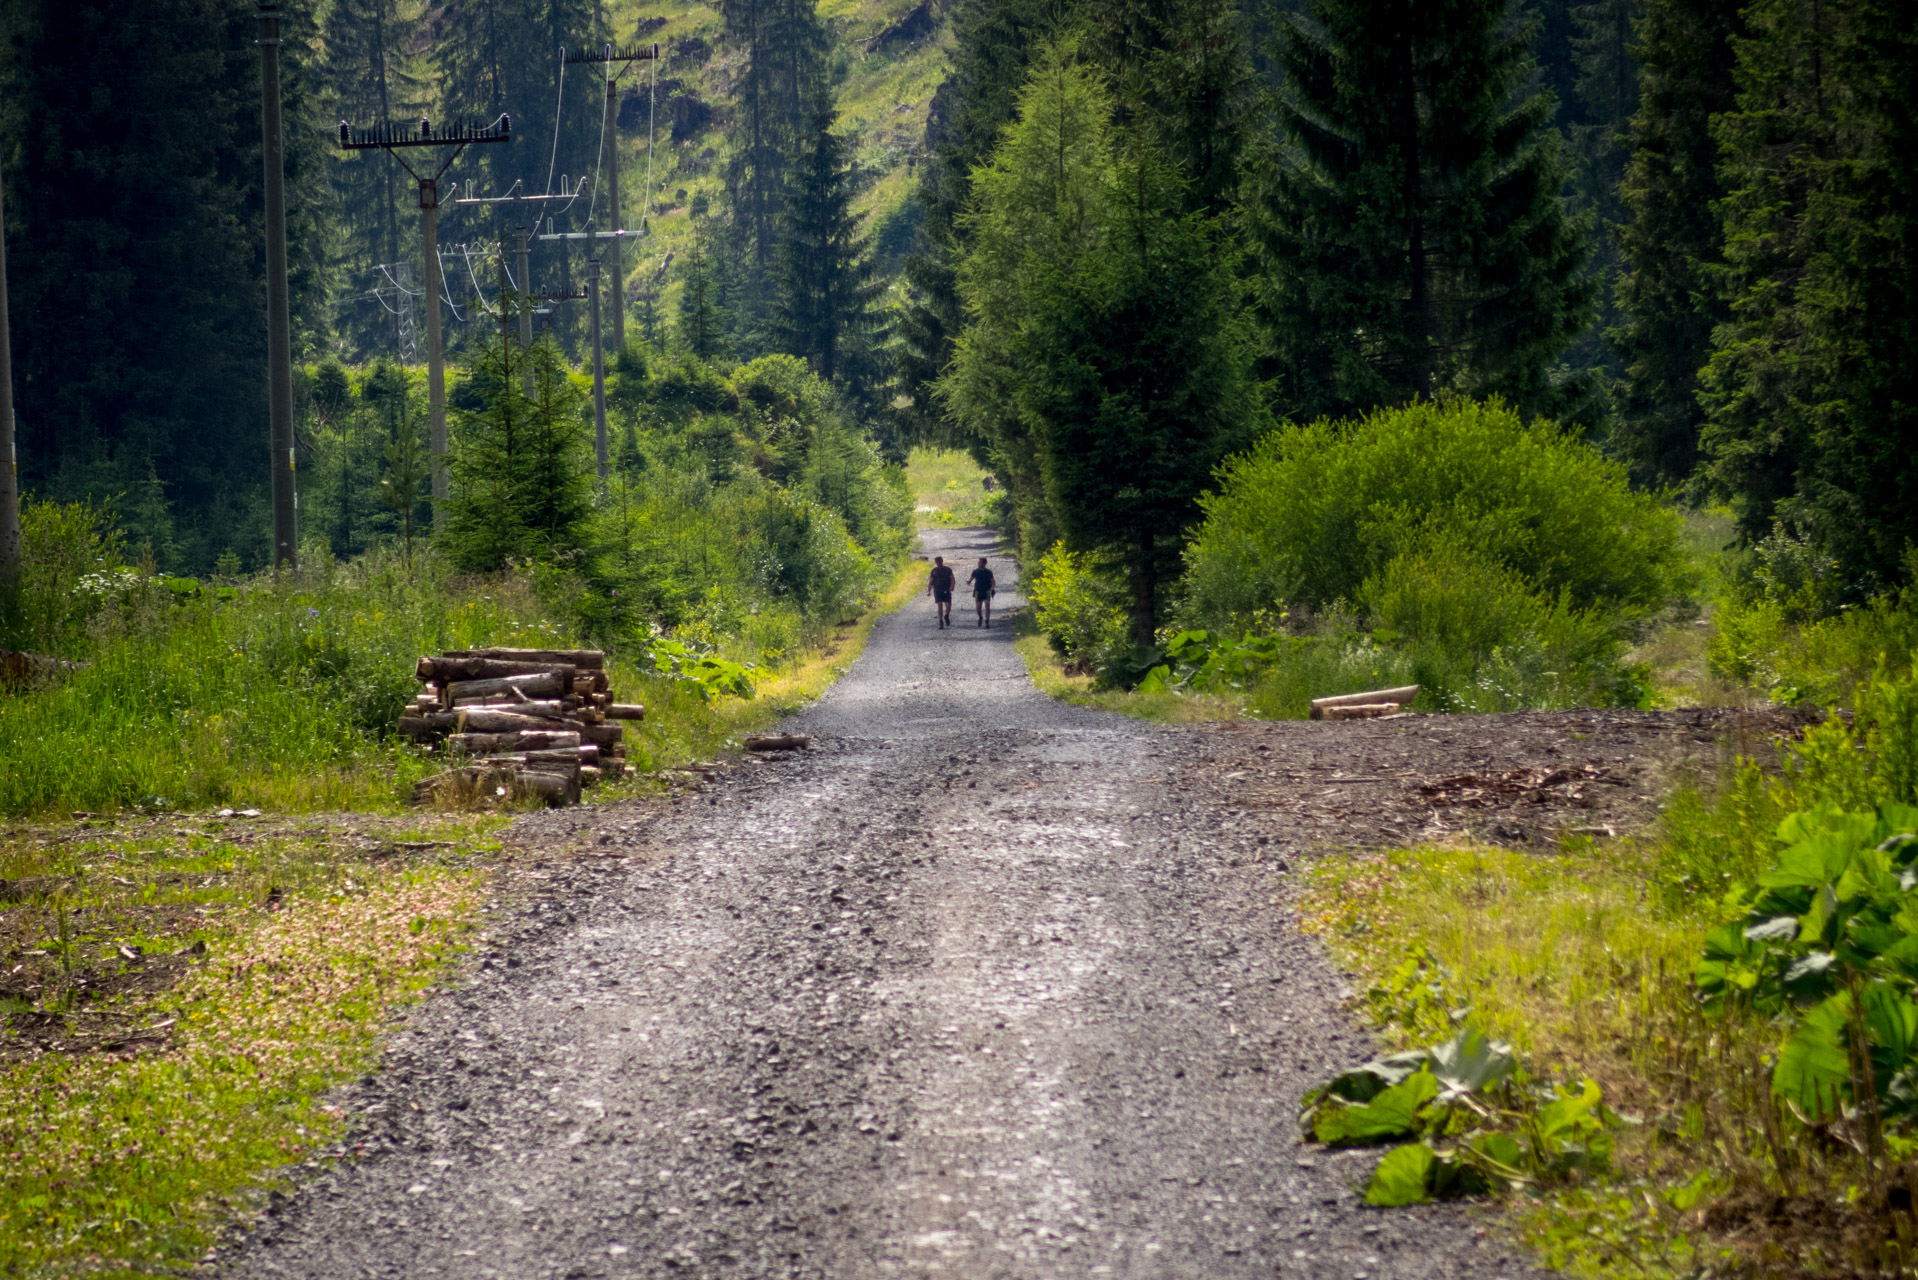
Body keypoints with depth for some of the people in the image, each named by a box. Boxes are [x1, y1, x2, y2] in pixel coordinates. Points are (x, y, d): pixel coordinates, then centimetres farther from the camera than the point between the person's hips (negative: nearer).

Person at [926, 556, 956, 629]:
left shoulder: (947, 569, 4)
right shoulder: (934, 570, 8)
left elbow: (952, 578, -1)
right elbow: (930, 581, 10)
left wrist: (952, 586, -19)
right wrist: (929, 590, -1)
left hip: (946, 590, -1)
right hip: (937, 590, 1)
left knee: (948, 605, -7)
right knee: (939, 606, -8)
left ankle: (946, 616, 24)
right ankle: (941, 622, -1)